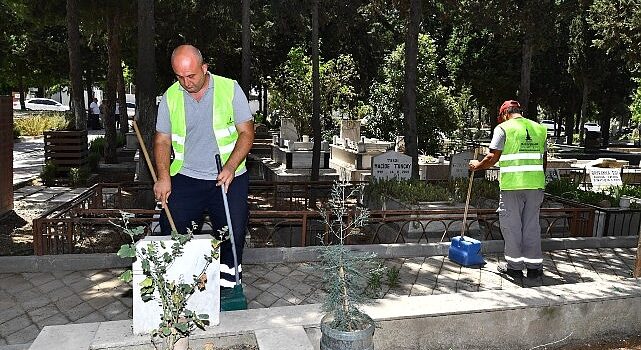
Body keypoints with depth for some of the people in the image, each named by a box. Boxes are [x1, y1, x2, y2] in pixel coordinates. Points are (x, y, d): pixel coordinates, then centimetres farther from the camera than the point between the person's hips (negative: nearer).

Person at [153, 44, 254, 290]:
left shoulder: (230, 89, -4)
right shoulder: (170, 97, 4)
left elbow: (246, 133, -5)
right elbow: (162, 141, 8)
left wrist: (230, 168, -18)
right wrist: (163, 177, -8)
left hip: (229, 178, -2)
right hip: (185, 178, 2)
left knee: (233, 232, -5)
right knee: (171, 230, -2)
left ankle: (227, 277, 18)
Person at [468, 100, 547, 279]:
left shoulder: (503, 128, -2)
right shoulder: (539, 128, 14)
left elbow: (493, 157, -8)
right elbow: (544, 159, 16)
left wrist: (477, 165, 9)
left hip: (512, 184, -5)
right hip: (536, 184, 5)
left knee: (511, 224, 6)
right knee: (532, 224, 11)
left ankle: (514, 265, 12)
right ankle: (534, 266, 16)